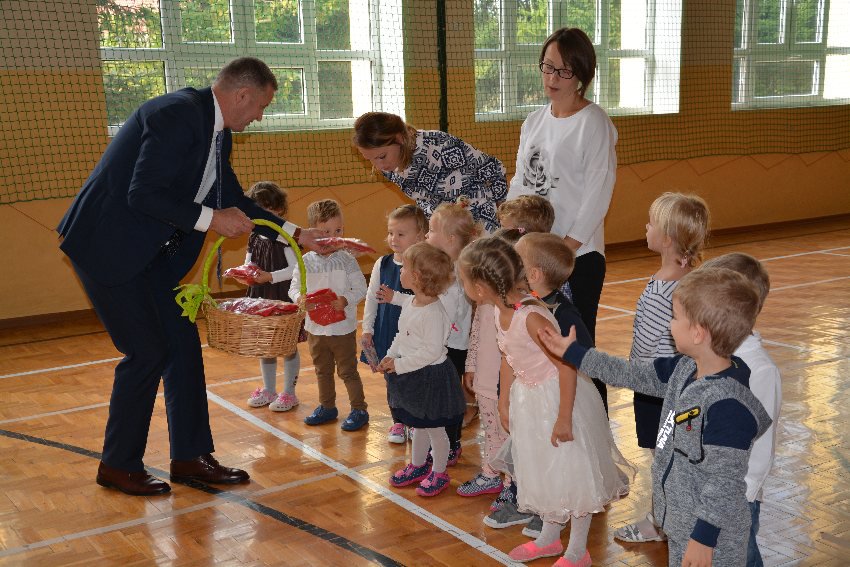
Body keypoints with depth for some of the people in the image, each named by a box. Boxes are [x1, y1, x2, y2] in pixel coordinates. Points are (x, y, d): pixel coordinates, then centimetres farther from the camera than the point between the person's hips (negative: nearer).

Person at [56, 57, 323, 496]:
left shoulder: (217, 131, 10)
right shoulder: (177, 114, -21)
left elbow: (234, 200, 18)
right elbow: (143, 194, -27)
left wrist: (296, 233, 14)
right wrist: (211, 219, -21)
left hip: (151, 250, 10)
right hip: (109, 245, -9)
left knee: (183, 344, 7)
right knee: (147, 351, -6)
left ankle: (190, 457, 18)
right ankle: (118, 466, 13)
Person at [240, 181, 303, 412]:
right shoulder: (254, 238, 7)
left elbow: (295, 269, -17)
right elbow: (248, 263, 14)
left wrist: (270, 277, -24)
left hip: (284, 297, -7)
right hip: (260, 297, 7)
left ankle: (289, 392, 16)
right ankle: (268, 389, 29)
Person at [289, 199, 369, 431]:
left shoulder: (347, 260, -10)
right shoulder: (306, 261, -4)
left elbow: (361, 289, -8)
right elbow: (294, 287, 0)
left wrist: (345, 300, -26)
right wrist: (300, 298, -21)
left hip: (343, 328, -4)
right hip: (315, 328, 4)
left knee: (347, 371, 6)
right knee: (322, 371, 20)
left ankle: (359, 409, 19)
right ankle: (327, 407, 37)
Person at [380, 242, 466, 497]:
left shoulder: (433, 312, -27)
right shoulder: (411, 303, 2)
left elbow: (432, 351, -29)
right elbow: (402, 335, 15)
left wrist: (400, 364, -23)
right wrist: (391, 356, 1)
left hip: (431, 376, -9)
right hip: (412, 376, 9)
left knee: (434, 427, 9)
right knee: (418, 425, 25)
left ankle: (439, 473, 27)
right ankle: (417, 465, 42)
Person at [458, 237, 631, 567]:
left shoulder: (531, 317, -31)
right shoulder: (501, 312, -5)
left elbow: (567, 367, -28)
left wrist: (564, 419, -23)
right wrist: (504, 401, 16)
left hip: (558, 397, -9)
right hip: (529, 399, 9)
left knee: (572, 472, 7)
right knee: (542, 471, 22)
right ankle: (549, 538, 42)